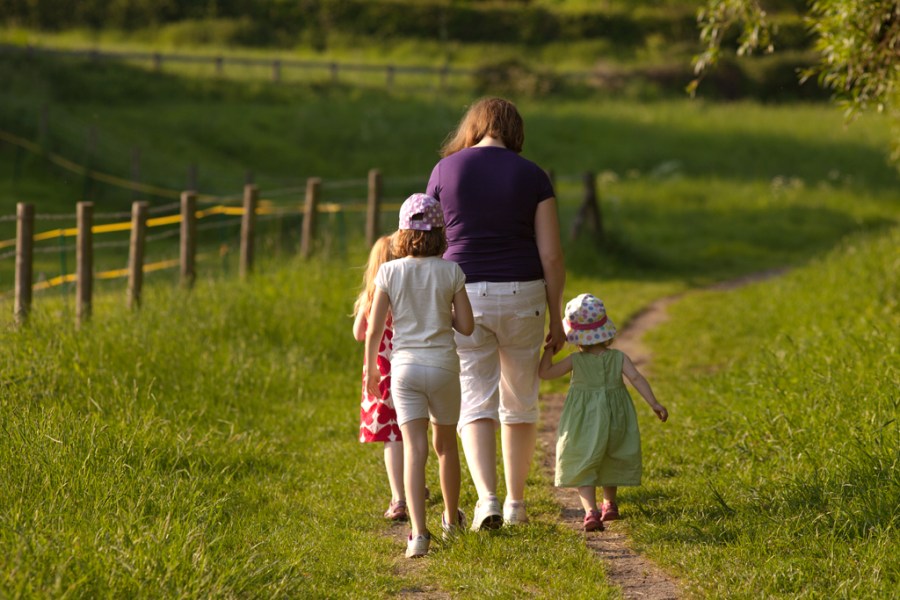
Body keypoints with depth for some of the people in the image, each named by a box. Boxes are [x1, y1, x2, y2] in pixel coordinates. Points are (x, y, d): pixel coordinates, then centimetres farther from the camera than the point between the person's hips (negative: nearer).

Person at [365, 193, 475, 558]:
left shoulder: (390, 272, -3)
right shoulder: (450, 272, -3)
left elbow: (374, 329, -2)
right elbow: (466, 326, -1)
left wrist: (370, 370, 11)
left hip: (404, 367, -1)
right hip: (443, 364, 1)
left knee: (415, 448, -7)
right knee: (446, 443, 20)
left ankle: (418, 533, -19)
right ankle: (452, 518, 39)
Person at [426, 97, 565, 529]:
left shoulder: (445, 170, -1)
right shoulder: (532, 176, -2)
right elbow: (551, 255, -5)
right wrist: (556, 318, 4)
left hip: (464, 298, -1)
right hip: (522, 298, 1)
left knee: (475, 405, 2)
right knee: (519, 403, 16)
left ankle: (487, 499, -16)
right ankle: (516, 502, 23)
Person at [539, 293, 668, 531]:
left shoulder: (575, 360, -9)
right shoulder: (618, 357, -5)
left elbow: (545, 373, -7)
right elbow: (636, 378, -16)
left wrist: (549, 349, 6)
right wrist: (654, 404, -17)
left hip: (584, 426, -3)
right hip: (615, 421, 3)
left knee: (582, 470, 0)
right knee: (610, 465, 26)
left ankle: (590, 510, -20)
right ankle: (609, 505, 40)